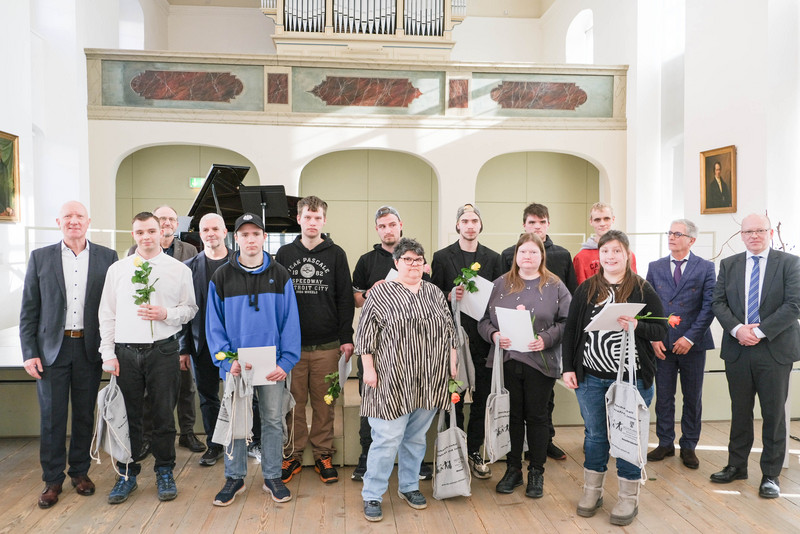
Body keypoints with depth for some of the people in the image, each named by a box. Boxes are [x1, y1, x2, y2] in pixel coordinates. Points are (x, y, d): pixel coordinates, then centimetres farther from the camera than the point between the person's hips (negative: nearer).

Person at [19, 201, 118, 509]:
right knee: (52, 417, 6)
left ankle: (80, 471, 27)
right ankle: (52, 480, 20)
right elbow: (29, 310, 3)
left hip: (89, 348, 0)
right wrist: (29, 352, -4)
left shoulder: (107, 258, 1)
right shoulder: (40, 257, 3)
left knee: (85, 415, 10)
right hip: (52, 349, 0)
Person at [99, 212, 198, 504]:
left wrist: (166, 314, -13)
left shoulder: (179, 269, 4)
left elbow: (190, 308, 6)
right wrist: (108, 354, 2)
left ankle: (164, 473, 21)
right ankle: (127, 474, 23)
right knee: (128, 416, 8)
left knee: (164, 415, 6)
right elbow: (107, 314, 7)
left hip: (163, 351, -1)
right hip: (126, 352, 1)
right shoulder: (117, 269, 8)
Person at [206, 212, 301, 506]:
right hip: (235, 365, 0)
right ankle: (234, 478, 27)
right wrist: (227, 359, -13)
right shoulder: (221, 277, 1)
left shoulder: (280, 275, 1)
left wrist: (286, 362, -11)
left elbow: (290, 322, -2)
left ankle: (272, 477, 25)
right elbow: (214, 325, -1)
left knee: (273, 421, 10)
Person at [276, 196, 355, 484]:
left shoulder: (336, 254, 5)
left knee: (324, 403, 7)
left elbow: (345, 298, 3)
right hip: (291, 344, 1)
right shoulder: (285, 253, 8)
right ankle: (293, 454, 21)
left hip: (327, 345, -1)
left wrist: (346, 338, -2)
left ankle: (323, 454, 20)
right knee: (294, 403, 7)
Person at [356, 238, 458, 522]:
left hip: (428, 381, 5)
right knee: (387, 439, -3)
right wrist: (368, 368, -10)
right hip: (393, 381, -4)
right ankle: (372, 495, 12)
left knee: (416, 437, 14)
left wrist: (452, 362, 9)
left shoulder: (435, 293, 11)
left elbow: (449, 330, 15)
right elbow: (366, 333, -6)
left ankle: (409, 486, 31)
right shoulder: (380, 292, -4)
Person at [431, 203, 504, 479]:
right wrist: (451, 296, -18)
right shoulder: (442, 257, 4)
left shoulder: (493, 258, 10)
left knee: (481, 398, 7)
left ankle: (474, 452, 21)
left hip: (483, 336, 2)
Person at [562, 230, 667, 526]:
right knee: (594, 433, 14)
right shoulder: (585, 289, 4)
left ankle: (629, 498, 23)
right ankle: (592, 491, 30)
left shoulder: (643, 290, -2)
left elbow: (661, 330, -2)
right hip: (590, 378, 3)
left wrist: (636, 327, -21)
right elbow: (570, 330, 6)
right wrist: (568, 367, 1)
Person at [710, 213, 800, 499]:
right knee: (740, 411, 12)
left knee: (774, 414, 5)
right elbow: (718, 302, 3)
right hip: (737, 349, 3)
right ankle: (737, 466, 25)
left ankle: (771, 474, 17)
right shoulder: (729, 265, 9)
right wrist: (737, 328, -14)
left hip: (775, 349, -3)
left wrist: (760, 331, -16)